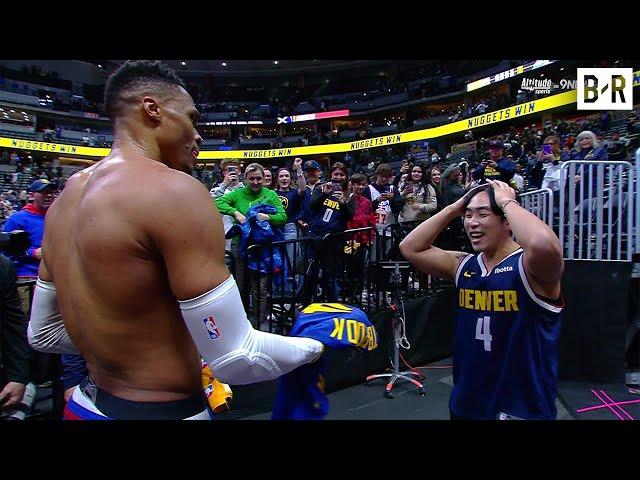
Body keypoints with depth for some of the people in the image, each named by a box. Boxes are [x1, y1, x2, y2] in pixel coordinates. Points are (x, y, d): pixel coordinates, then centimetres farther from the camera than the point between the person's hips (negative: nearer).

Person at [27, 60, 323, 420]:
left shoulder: (66, 198, 3)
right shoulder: (174, 191, -23)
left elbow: (42, 333, 13)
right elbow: (236, 360, -25)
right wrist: (313, 347, -7)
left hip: (90, 403, 7)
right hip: (165, 410, -7)